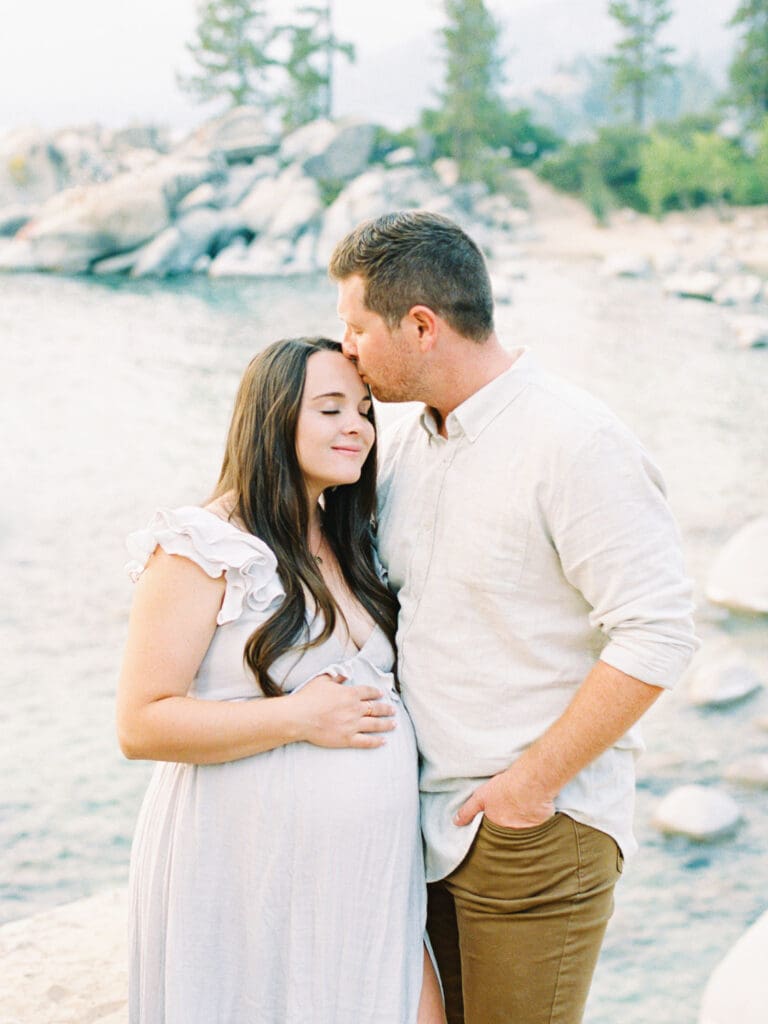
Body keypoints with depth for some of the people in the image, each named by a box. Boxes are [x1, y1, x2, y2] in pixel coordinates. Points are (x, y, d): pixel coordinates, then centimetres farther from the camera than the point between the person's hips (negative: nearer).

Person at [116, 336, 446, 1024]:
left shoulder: (349, 548, 13)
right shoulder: (203, 550, -12)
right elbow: (142, 724, -17)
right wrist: (300, 718, -19)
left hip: (370, 866, 7)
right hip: (251, 873, -7)